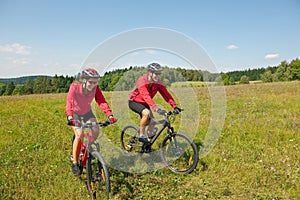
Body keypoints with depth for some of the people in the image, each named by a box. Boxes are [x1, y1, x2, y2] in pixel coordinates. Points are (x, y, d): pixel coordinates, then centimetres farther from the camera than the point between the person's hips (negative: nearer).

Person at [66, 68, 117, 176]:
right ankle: (75, 163, -7)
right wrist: (70, 117, -54)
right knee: (79, 135, -22)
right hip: (75, 113, -3)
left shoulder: (95, 88, -22)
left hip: (87, 113, 3)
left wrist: (110, 115, -43)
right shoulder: (74, 87, -30)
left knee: (96, 131, -17)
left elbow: (101, 101, -29)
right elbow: (69, 102, -38)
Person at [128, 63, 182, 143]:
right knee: (146, 113, -32)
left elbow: (166, 94, -17)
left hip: (144, 103, 6)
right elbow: (146, 96, -43)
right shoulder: (142, 81, -31)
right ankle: (141, 135, -15)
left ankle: (148, 139, 16)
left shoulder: (158, 82, -12)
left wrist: (175, 106, -28)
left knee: (151, 122, -5)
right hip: (134, 101, -6)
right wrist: (157, 109, -54)